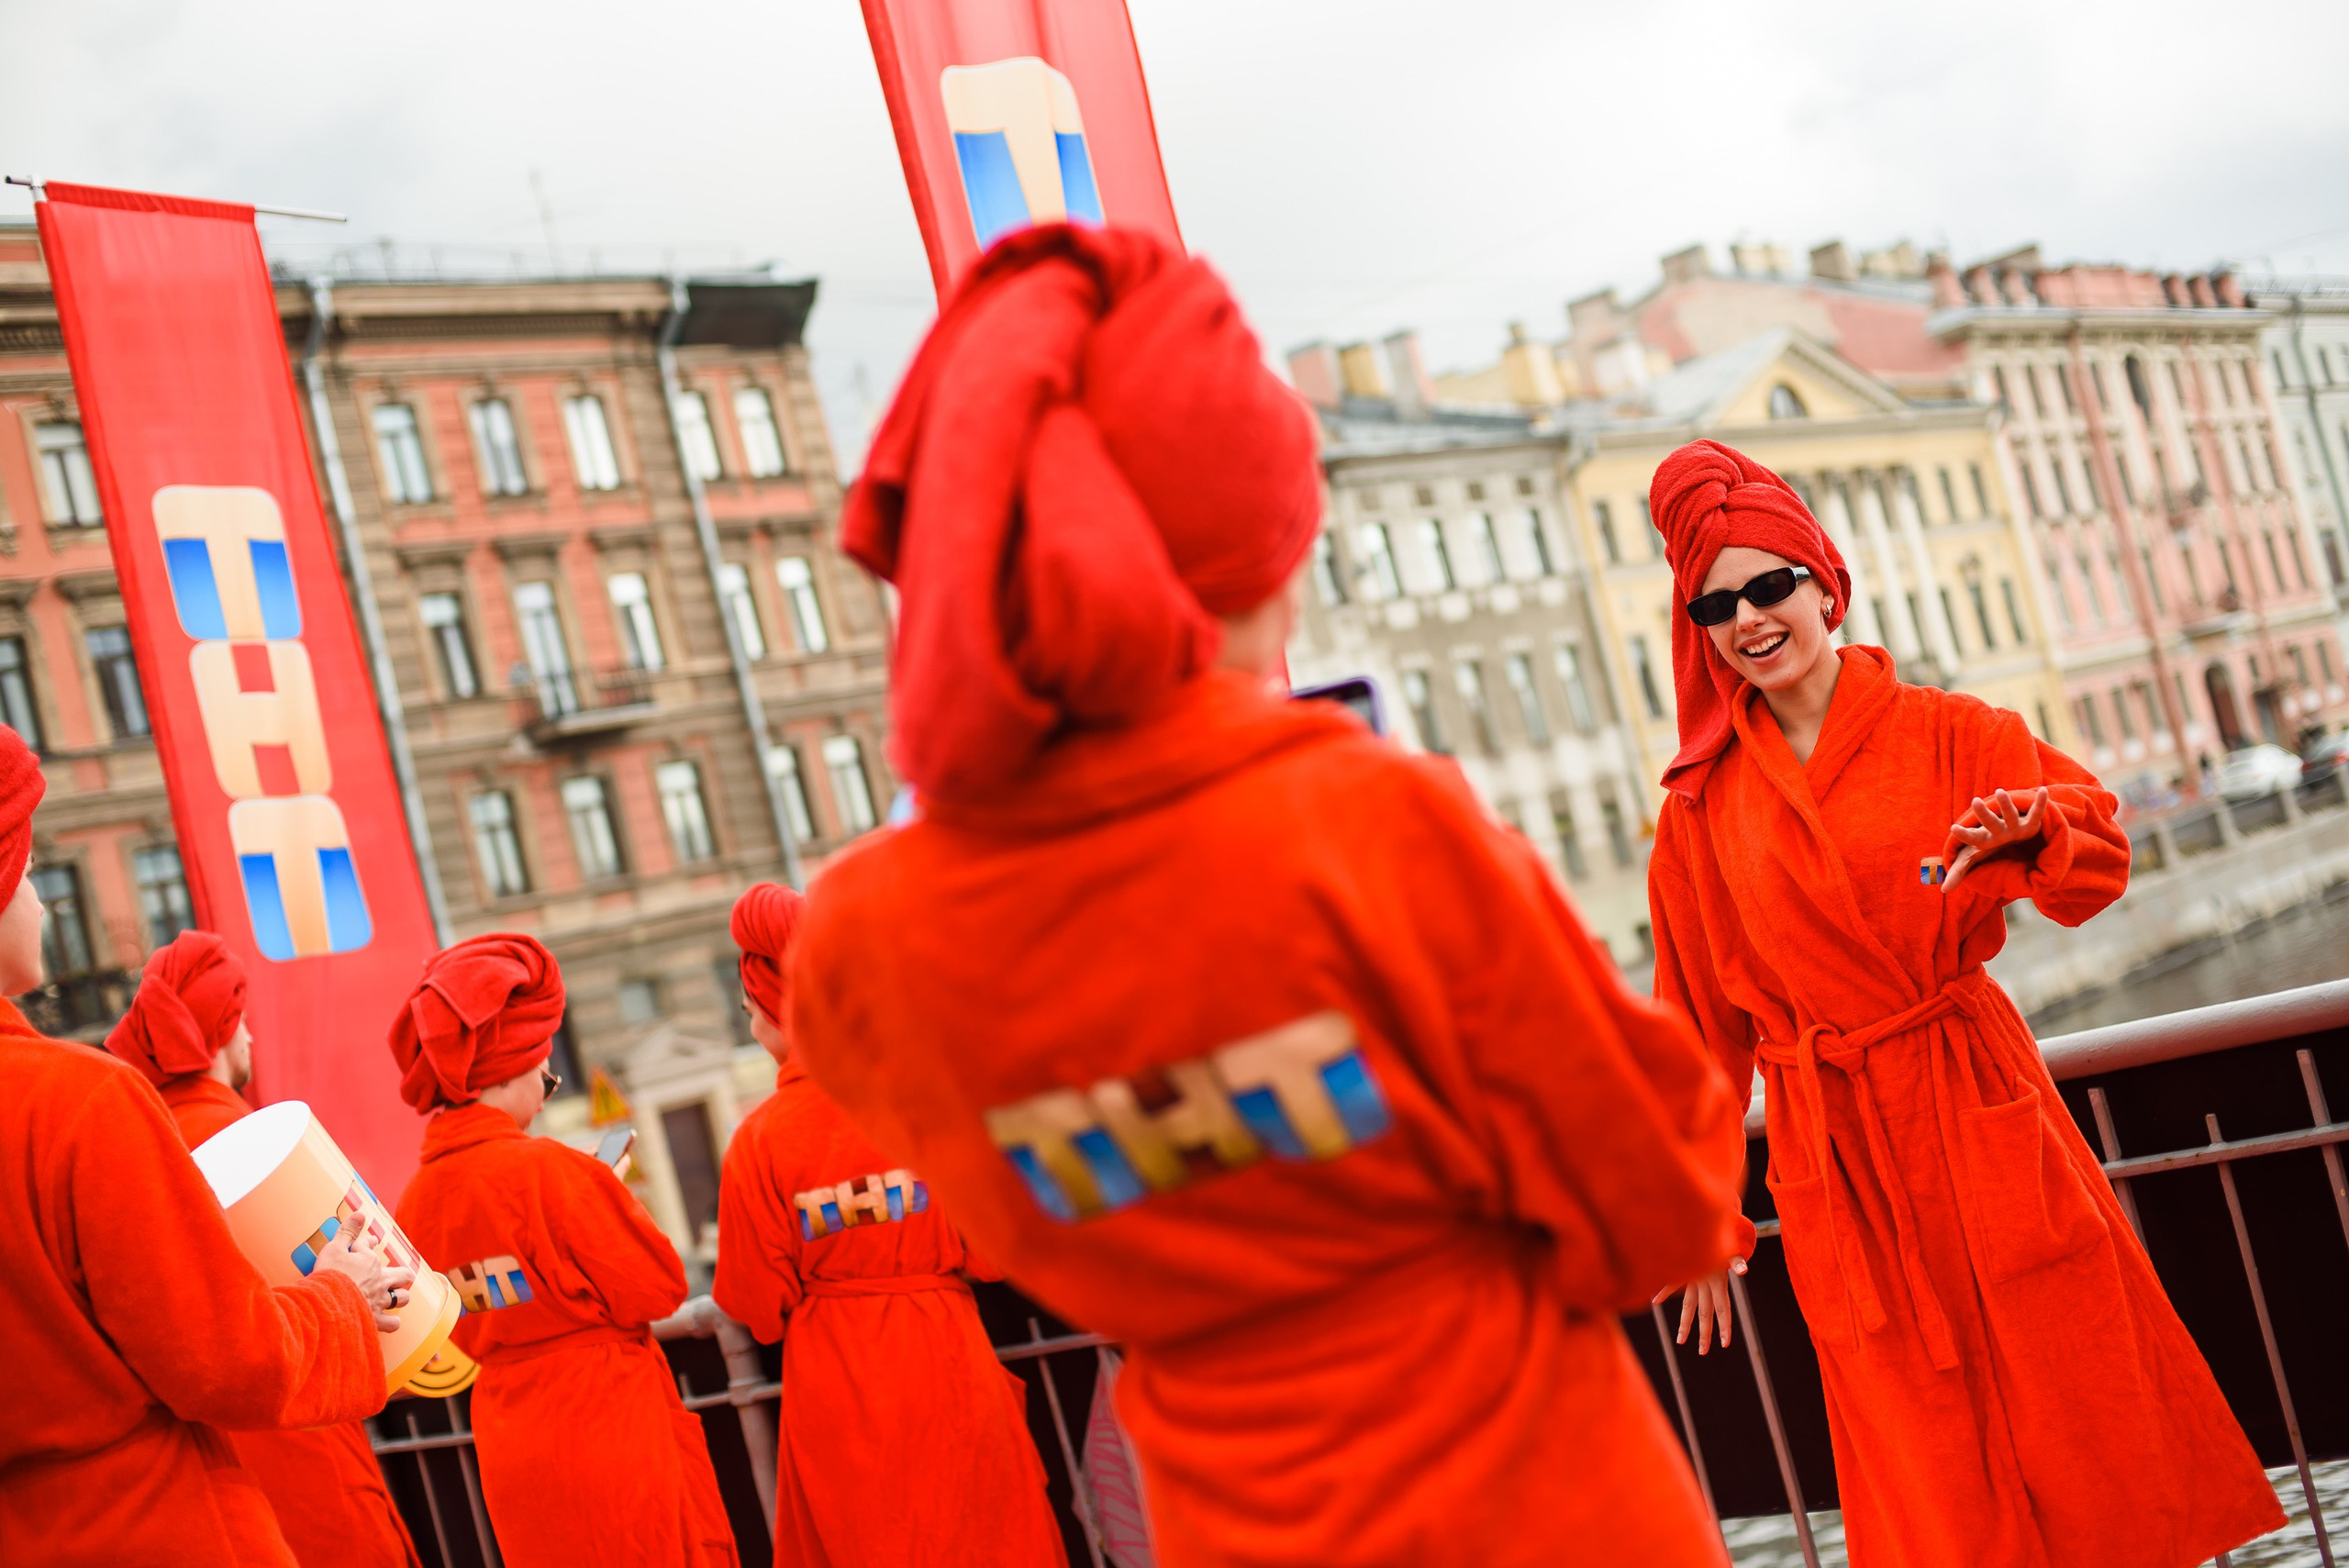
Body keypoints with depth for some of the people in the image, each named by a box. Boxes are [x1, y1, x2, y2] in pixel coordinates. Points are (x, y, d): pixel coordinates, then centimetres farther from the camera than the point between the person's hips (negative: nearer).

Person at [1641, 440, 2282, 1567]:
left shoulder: (1942, 733, 0)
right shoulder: (1702, 807, 4)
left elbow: (2096, 857, -10)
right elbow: (1702, 1028, 7)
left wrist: (2026, 834, -32)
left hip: (1977, 1107, -1)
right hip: (1831, 1155, 1)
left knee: (2072, 1401, 6)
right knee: (1922, 1460, 6)